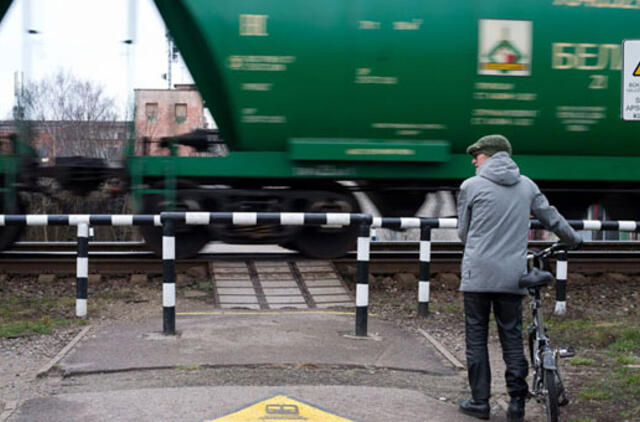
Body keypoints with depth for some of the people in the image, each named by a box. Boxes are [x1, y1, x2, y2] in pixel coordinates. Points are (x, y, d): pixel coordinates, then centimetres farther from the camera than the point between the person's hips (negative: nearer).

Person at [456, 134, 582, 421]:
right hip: (513, 276, 3)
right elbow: (551, 218, 19)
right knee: (512, 337, 10)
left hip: (478, 274, -3)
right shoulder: (527, 185, 9)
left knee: (476, 337, 6)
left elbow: (463, 232, 6)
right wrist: (574, 240, 37)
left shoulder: (471, 186, -2)